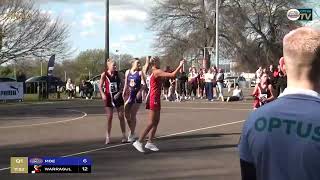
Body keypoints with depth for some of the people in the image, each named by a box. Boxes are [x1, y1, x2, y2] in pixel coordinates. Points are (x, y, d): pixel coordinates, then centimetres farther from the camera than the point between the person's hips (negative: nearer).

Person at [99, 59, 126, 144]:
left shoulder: (117, 73, 0)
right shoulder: (104, 74, -6)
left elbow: (122, 84, 4)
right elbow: (100, 86, -2)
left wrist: (119, 92, -10)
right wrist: (102, 94, -17)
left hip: (118, 96, 2)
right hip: (109, 97, -2)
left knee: (121, 116, 3)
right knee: (109, 117, 1)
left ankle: (124, 135, 11)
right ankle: (108, 136, 10)